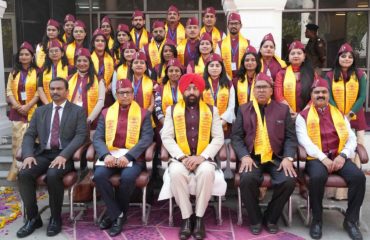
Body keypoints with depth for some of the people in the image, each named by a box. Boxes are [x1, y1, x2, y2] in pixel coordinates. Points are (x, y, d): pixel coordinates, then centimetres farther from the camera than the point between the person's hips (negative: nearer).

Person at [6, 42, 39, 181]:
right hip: (17, 111, 3)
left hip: (32, 111, -3)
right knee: (17, 141, 2)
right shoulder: (14, 72, 14)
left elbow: (39, 92, -4)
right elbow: (9, 91, 8)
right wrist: (17, 105, -8)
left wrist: (28, 106, -14)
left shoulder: (37, 72, 3)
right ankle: (17, 171, 8)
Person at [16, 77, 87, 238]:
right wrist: (28, 155, -10)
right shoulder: (40, 111, 18)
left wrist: (63, 155, -20)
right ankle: (33, 218, -6)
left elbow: (81, 135, -6)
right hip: (43, 154, 4)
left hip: (65, 155, -4)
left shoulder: (78, 111, 6)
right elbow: (29, 135, 11)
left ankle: (55, 218, -11)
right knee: (23, 173, -24)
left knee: (53, 175, -33)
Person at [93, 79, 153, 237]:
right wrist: (106, 155, -17)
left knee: (128, 177, -32)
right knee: (99, 175, -27)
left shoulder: (143, 113, 7)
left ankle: (113, 213, -5)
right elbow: (97, 138, 4)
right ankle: (118, 215, -9)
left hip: (132, 158, -2)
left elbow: (147, 138, -6)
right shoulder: (106, 113, 14)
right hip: (110, 156, 3)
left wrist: (128, 156, -20)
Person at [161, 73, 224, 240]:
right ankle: (186, 217, -16)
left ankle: (199, 217, -15)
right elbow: (166, 137, 1)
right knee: (176, 173, -32)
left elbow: (218, 138, 2)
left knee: (207, 172, -33)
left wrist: (202, 157, -14)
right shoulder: (172, 110, 10)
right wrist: (182, 157, -14)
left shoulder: (212, 110, 10)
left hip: (204, 157, 0)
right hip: (180, 157, 0)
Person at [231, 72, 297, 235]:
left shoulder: (283, 109, 11)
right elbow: (236, 136, 4)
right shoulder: (243, 109, 11)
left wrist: (288, 157, -11)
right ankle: (255, 219, -4)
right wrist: (244, 156, -13)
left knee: (289, 181, -26)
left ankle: (271, 218, 1)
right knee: (247, 179, -31)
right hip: (252, 157, -1)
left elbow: (290, 137, 6)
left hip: (276, 158, 1)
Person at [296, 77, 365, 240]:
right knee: (317, 177, -35)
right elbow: (304, 141, -8)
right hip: (316, 158, -3)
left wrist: (343, 155, -11)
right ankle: (317, 220, -12)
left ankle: (350, 221, -6)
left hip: (339, 157, 4)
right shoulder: (303, 116, 5)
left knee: (358, 176, -24)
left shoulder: (340, 114, 17)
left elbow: (351, 138, 9)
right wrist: (323, 158, -19)